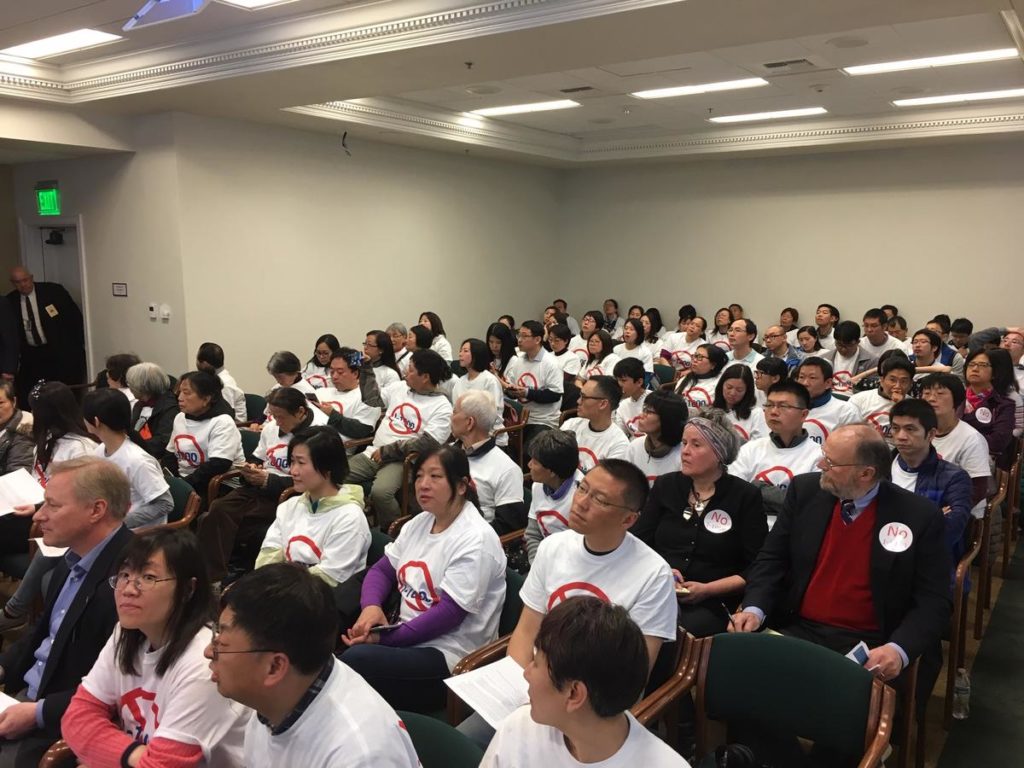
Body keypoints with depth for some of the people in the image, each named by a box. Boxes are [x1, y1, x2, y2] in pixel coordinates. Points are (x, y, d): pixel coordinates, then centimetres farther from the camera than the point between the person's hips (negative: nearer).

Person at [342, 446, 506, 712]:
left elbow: (450, 613, -19)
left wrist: (385, 638, -19)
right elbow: (382, 570, 13)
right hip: (405, 636, 7)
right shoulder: (418, 523, 11)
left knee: (355, 659, -29)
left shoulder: (475, 539, -15)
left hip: (448, 655, -7)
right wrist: (371, 606, -10)